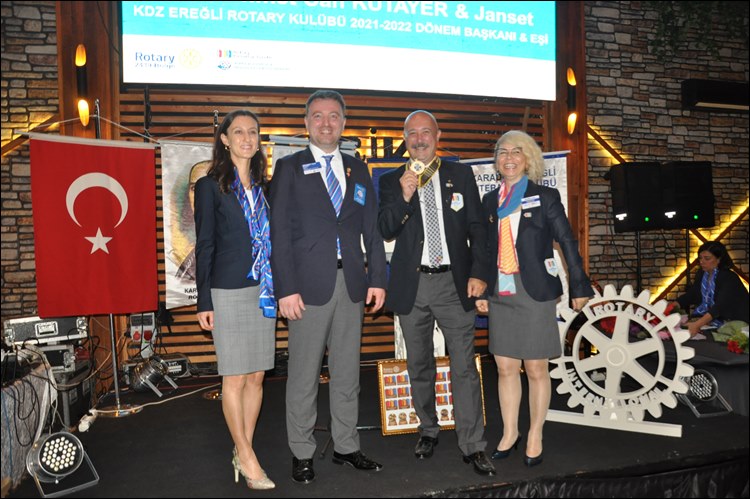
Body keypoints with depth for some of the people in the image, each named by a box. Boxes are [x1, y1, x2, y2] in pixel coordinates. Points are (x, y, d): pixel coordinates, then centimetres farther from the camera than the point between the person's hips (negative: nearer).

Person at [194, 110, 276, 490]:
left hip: (263, 291, 5)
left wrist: (278, 288, 8)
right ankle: (247, 458, 13)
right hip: (228, 292, -5)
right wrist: (204, 302, -7)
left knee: (256, 376, 8)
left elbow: (271, 240, 13)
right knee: (235, 378, 1)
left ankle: (242, 452, 21)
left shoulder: (262, 186, 13)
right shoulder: (210, 186, -1)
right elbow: (204, 246, -3)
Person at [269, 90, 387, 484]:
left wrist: (377, 278, 3)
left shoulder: (358, 169, 13)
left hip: (352, 283, 4)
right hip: (308, 284, -4)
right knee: (304, 374, 4)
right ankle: (301, 453, 19)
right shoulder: (289, 168, 2)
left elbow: (372, 228, 11)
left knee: (347, 371, 12)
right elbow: (279, 233, -4)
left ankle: (346, 446, 26)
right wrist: (286, 289, -12)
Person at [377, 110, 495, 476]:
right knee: (419, 366, 14)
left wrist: (478, 272, -6)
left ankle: (473, 446, 10)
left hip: (454, 283, -1)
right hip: (412, 285, 1)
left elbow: (477, 227, 4)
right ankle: (428, 430, 33)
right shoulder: (392, 181, 4)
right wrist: (404, 196, -20)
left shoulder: (461, 175, 5)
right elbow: (386, 231, -5)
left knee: (464, 367, 0)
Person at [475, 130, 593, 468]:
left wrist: (580, 288, 0)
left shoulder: (545, 197, 0)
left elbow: (568, 243, 0)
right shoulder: (490, 200, 11)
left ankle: (535, 437, 18)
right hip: (500, 294, 4)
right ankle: (509, 433, 23)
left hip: (535, 294, -4)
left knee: (536, 369, 3)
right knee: (505, 367, 8)